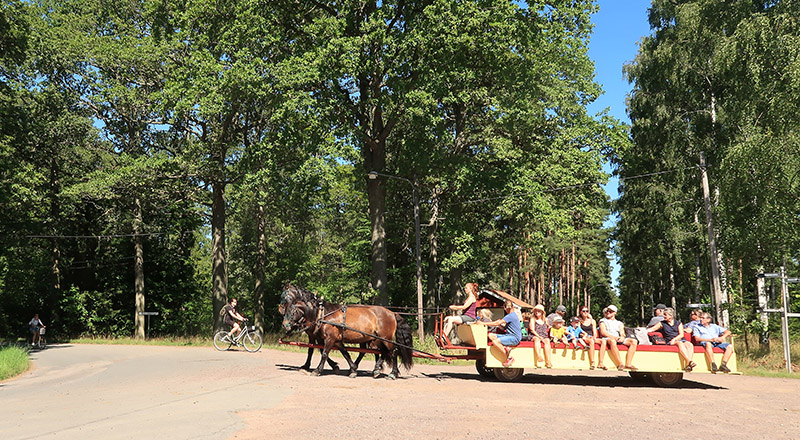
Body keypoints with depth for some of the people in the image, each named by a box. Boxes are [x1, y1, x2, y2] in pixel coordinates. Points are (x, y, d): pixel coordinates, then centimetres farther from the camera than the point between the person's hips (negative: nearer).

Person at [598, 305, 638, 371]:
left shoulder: (619, 323, 29)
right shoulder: (603, 321, 18)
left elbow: (622, 333, 13)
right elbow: (603, 332, 2)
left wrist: (622, 337, -12)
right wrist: (613, 337, -15)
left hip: (619, 339, 4)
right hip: (607, 339, -4)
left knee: (634, 341, -21)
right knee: (612, 341, -42)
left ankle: (628, 364, -33)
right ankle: (620, 364, -46)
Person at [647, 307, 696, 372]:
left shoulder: (678, 323, 16)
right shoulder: (662, 323, 15)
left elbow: (681, 335, 6)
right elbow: (652, 329, 10)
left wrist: (674, 339, -11)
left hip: (680, 339, 2)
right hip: (670, 342, -2)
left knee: (689, 345, -31)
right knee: (680, 343, -36)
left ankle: (688, 365, -44)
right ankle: (689, 362, -47)